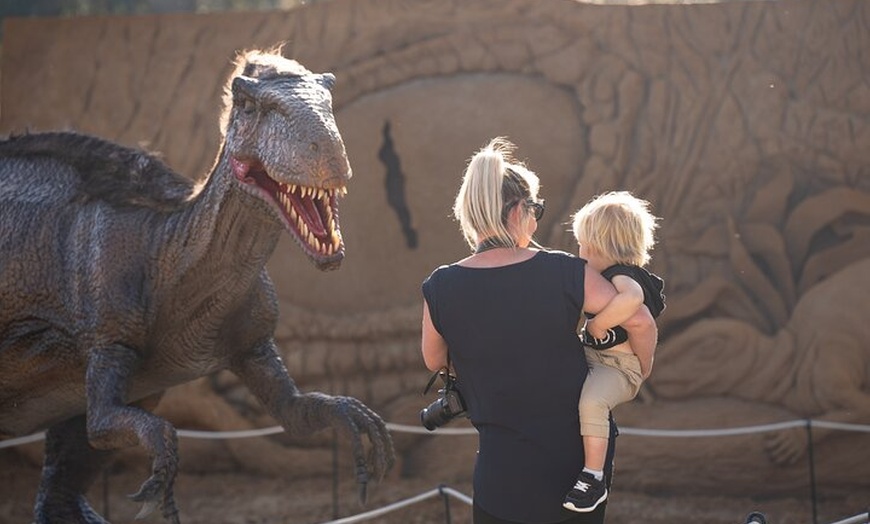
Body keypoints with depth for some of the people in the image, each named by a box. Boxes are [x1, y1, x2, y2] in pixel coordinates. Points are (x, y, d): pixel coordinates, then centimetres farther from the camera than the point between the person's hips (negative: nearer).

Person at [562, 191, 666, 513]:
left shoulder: (622, 277, -19)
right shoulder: (607, 276, 13)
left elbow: (632, 298, -45)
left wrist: (597, 324, -33)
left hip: (618, 367, -11)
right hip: (589, 358, 11)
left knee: (591, 400, -37)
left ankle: (594, 479, -34)